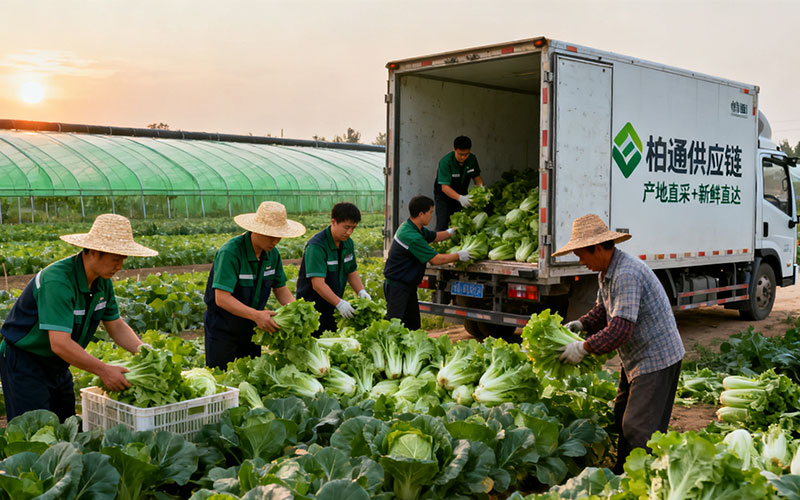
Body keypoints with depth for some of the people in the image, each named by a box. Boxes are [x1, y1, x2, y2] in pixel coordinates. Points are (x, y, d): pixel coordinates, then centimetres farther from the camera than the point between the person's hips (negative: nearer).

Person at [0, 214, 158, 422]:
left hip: (57, 365, 8)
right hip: (24, 363, -8)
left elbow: (116, 325, 6)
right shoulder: (57, 281, -30)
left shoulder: (102, 280, -4)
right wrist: (103, 370, -30)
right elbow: (59, 344, -34)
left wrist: (143, 350, -10)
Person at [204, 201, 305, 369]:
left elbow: (280, 288, 5)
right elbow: (222, 298, -31)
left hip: (251, 328, 6)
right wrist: (256, 315, -41)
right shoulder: (230, 252, -26)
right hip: (222, 328, -6)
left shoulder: (272, 253, -4)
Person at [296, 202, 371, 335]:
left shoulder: (348, 243, 4)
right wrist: (339, 303, -35)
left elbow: (352, 272, 14)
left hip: (333, 307, 7)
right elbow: (318, 284, -28)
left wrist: (361, 292, -3)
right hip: (312, 308, -7)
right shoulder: (316, 246, -22)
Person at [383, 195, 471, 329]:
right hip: (397, 286, -10)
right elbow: (436, 259, -22)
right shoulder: (412, 237, -26)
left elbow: (434, 236, 27)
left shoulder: (416, 228, 7)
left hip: (408, 285, 11)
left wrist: (453, 230, 23)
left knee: (413, 324, 13)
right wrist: (458, 256, -10)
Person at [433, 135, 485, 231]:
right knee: (442, 227, -11)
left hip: (461, 195, 5)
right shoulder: (445, 162, -28)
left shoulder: (472, 159, -11)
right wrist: (460, 198, -48)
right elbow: (444, 187, -34)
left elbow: (477, 177, 0)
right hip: (443, 196, -5)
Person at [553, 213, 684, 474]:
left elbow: (620, 329, -32)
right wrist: (581, 324, 3)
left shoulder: (626, 274, -26)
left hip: (656, 357, -11)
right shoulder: (606, 272, 8)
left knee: (639, 429, -9)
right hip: (637, 358, 11)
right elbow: (603, 310, 21)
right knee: (621, 419, 17)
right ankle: (622, 475, 29)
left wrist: (583, 348, -24)